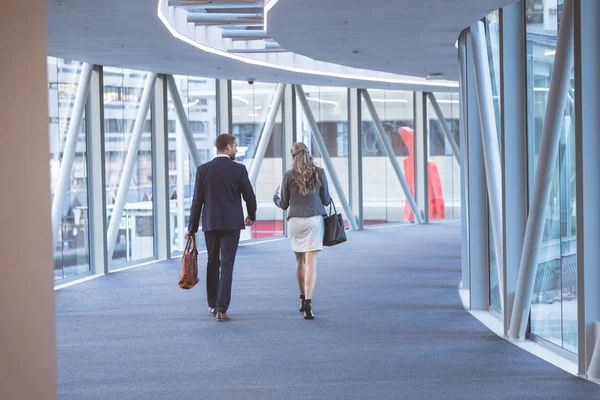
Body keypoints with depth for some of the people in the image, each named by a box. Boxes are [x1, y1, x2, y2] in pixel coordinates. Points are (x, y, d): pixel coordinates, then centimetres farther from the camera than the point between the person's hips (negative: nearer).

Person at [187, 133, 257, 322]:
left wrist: (192, 227, 7)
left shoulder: (203, 169, 0)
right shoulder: (239, 169, -6)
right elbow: (250, 197, -1)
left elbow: (197, 201, 0)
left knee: (213, 263, 17)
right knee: (227, 265, -2)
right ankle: (221, 309, -8)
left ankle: (213, 306, 23)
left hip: (210, 223, 3)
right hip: (232, 222, -2)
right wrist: (251, 216, 19)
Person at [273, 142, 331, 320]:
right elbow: (325, 201, 5)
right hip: (315, 220, -1)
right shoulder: (319, 173, 0)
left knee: (300, 261, 19)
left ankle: (303, 299, 28)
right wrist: (328, 198, 29)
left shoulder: (289, 175, -1)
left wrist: (275, 197, 28)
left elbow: (284, 205, 6)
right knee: (311, 263, -5)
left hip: (295, 220, 1)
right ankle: (308, 303, -19)